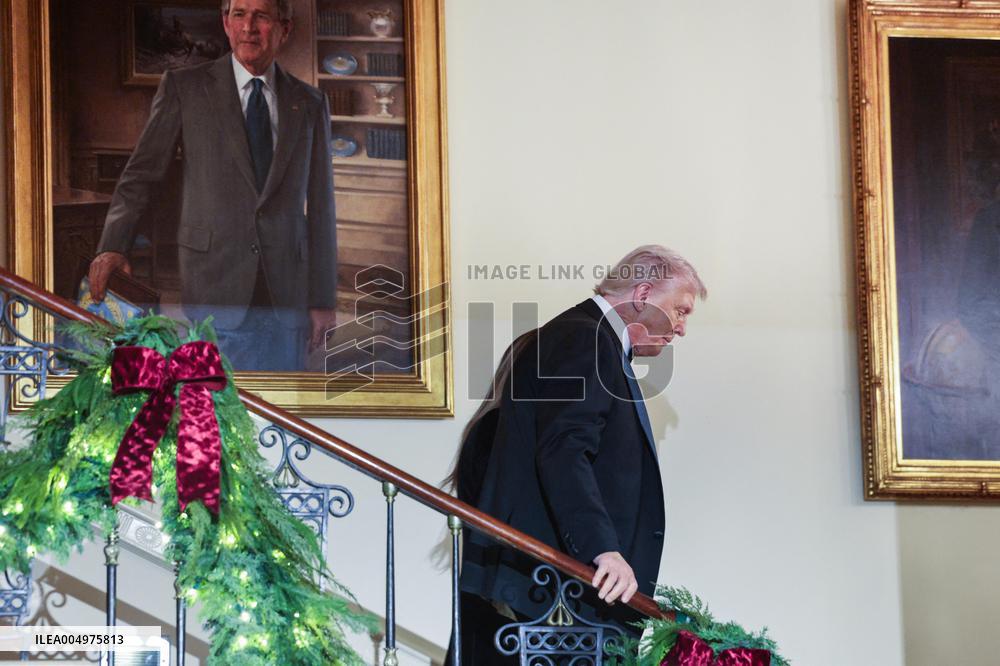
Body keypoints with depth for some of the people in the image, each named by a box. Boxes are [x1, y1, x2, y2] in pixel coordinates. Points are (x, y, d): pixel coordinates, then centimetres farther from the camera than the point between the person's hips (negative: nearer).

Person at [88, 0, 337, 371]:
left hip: (286, 296, 3)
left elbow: (319, 206, 11)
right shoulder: (184, 87, 3)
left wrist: (324, 299, 7)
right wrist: (113, 247, -15)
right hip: (215, 288, -3)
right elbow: (142, 173, 1)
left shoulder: (309, 105, 10)